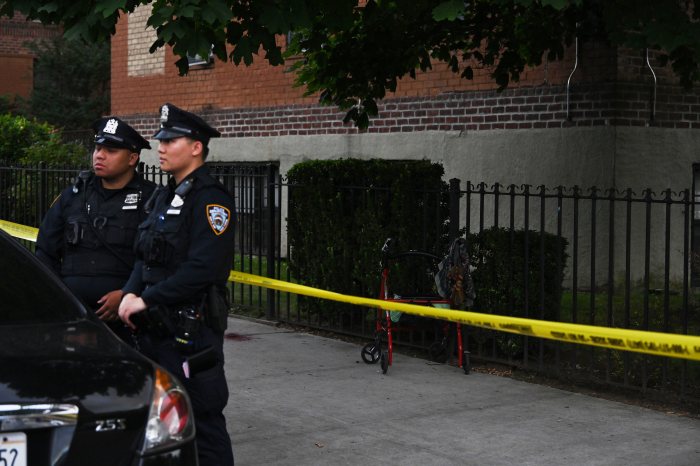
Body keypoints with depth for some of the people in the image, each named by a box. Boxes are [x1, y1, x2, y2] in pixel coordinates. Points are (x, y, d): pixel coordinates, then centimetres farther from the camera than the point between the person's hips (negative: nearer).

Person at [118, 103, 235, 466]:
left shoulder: (211, 200, -13)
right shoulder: (164, 197, 17)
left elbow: (203, 269, -22)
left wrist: (147, 300, -18)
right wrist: (131, 293, -1)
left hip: (190, 330, -9)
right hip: (154, 328, 9)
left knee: (202, 422, -3)